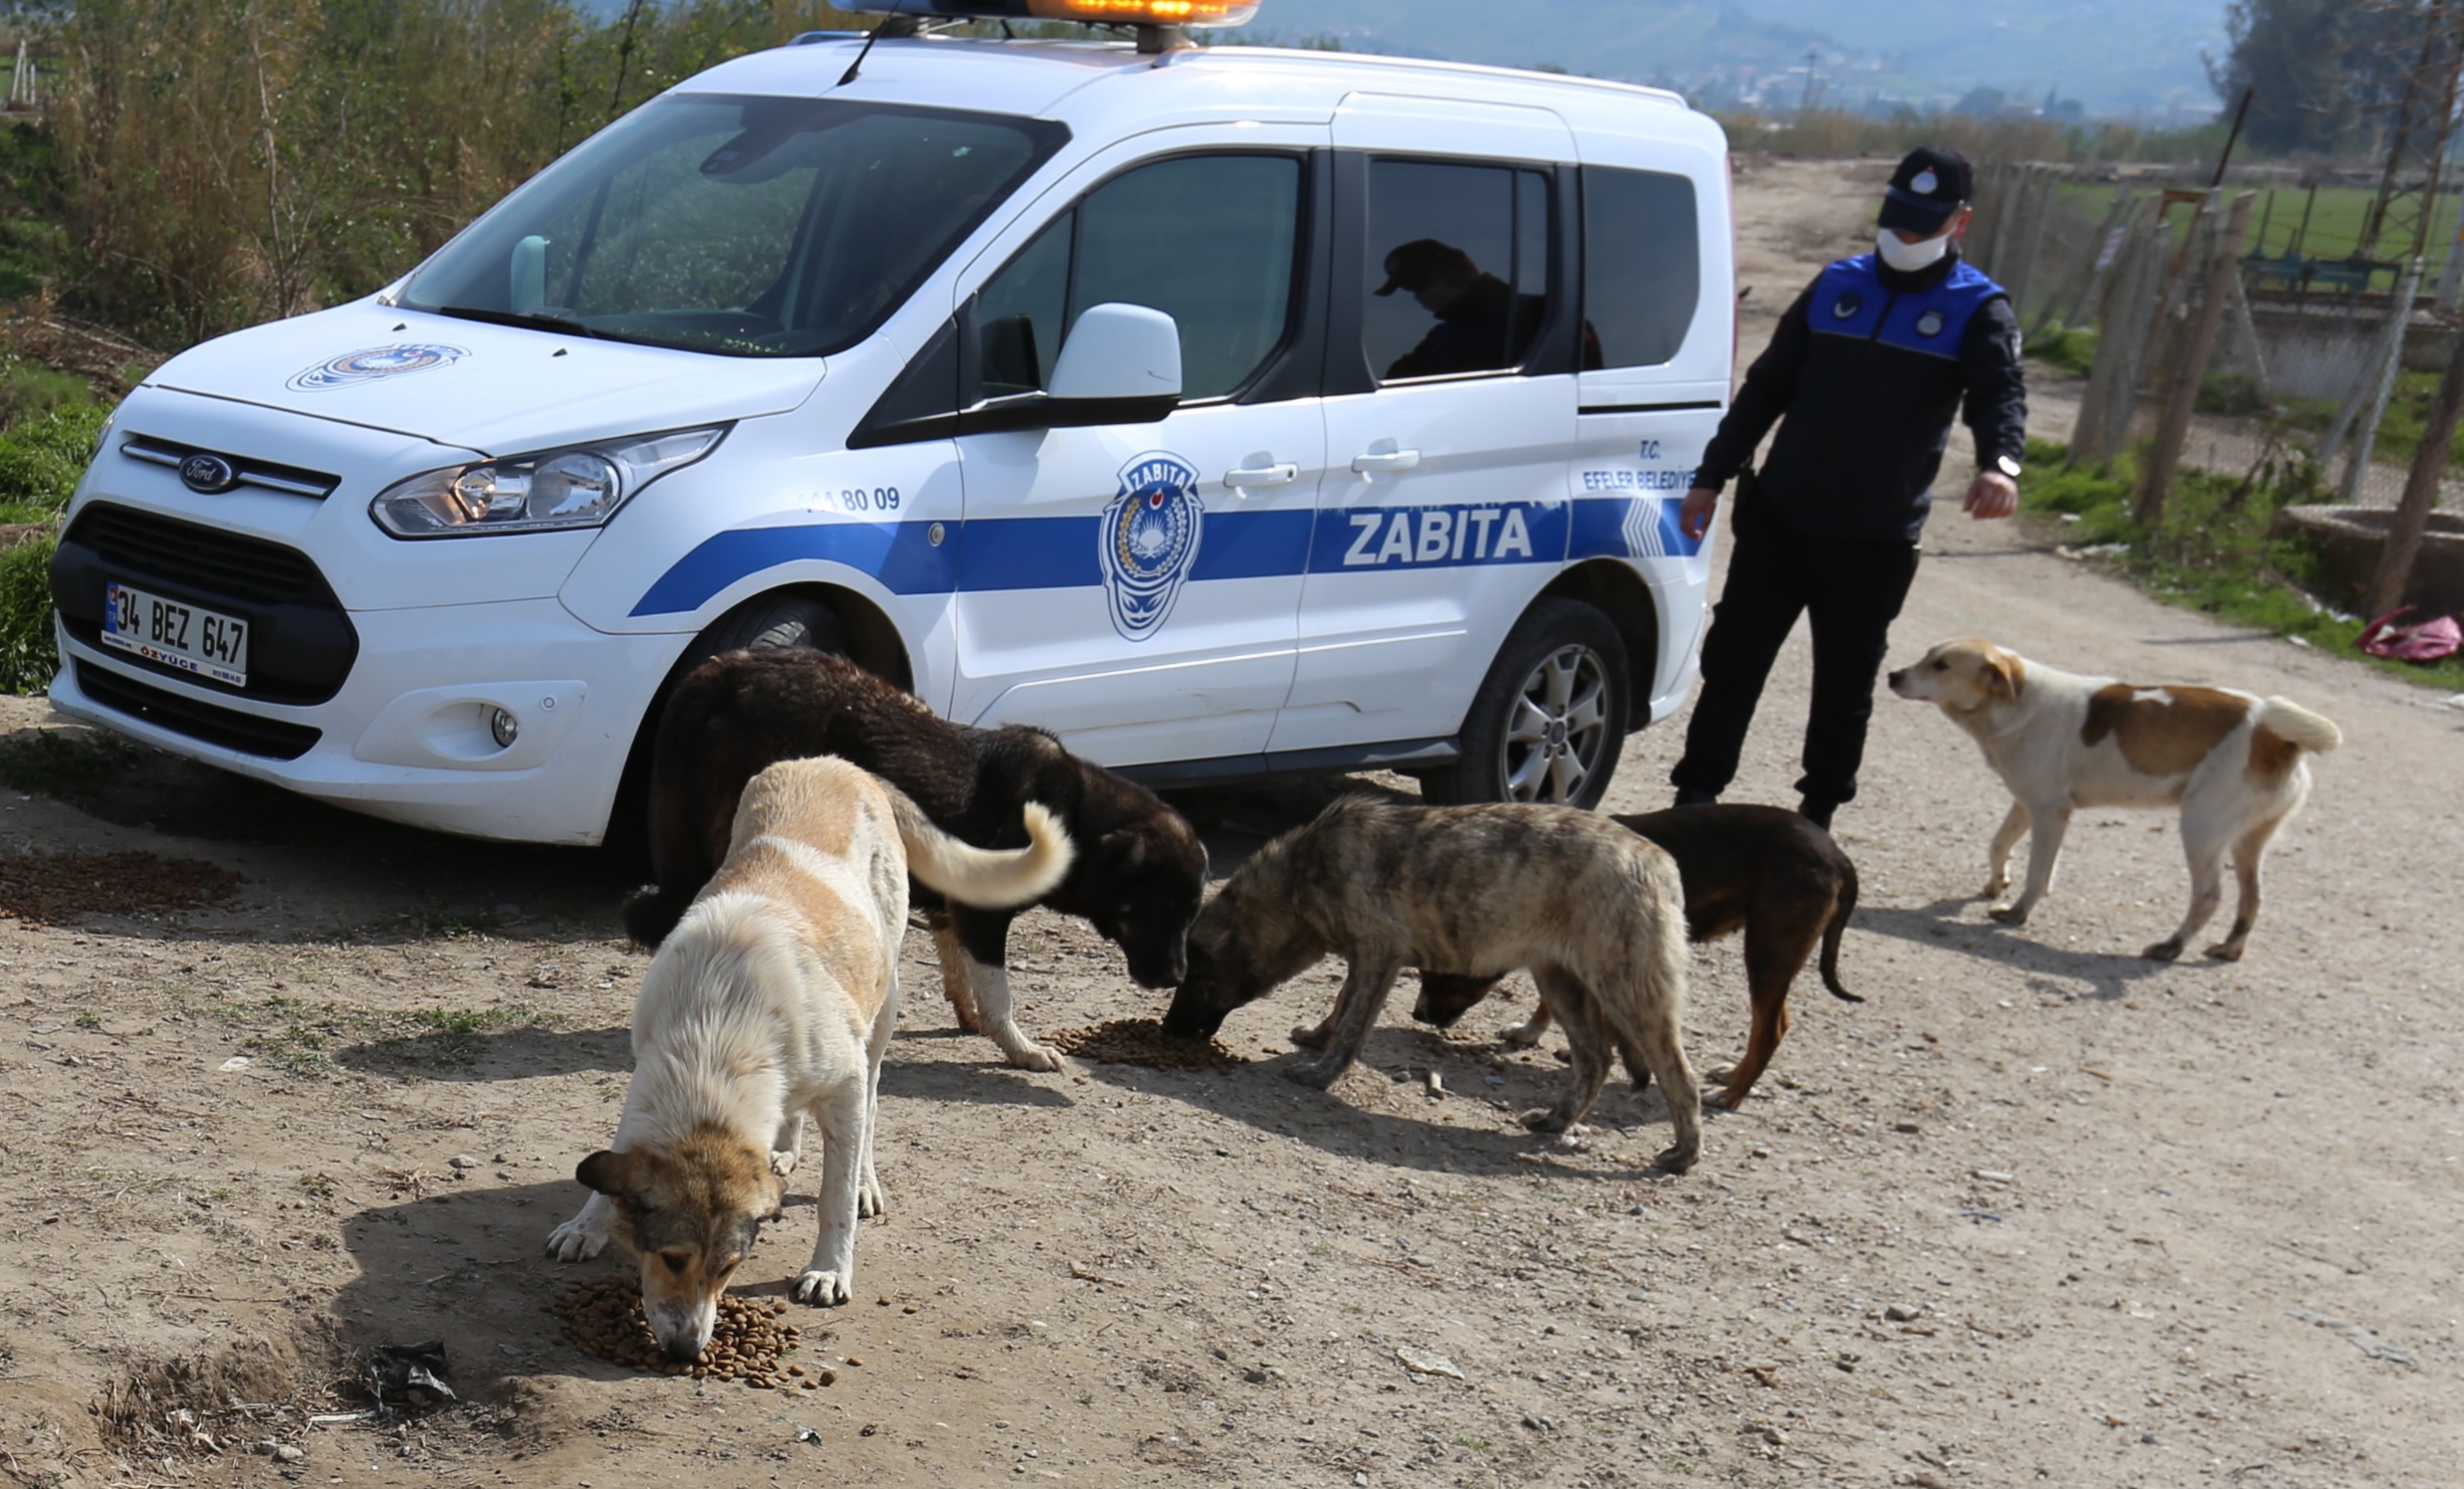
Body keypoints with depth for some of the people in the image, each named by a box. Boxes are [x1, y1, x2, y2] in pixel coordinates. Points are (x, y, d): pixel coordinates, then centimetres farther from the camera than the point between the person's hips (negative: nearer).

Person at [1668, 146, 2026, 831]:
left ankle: (1818, 813, 25)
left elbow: (2000, 395, -18)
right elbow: (1767, 386, 13)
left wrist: (2000, 462, -41)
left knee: (1845, 684, 9)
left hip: (1877, 542, -2)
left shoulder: (1978, 310, -1)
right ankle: (1695, 797, 9)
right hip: (1778, 517, 2)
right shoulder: (1837, 286, 8)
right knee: (1732, 660, 1)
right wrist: (1713, 476, 9)